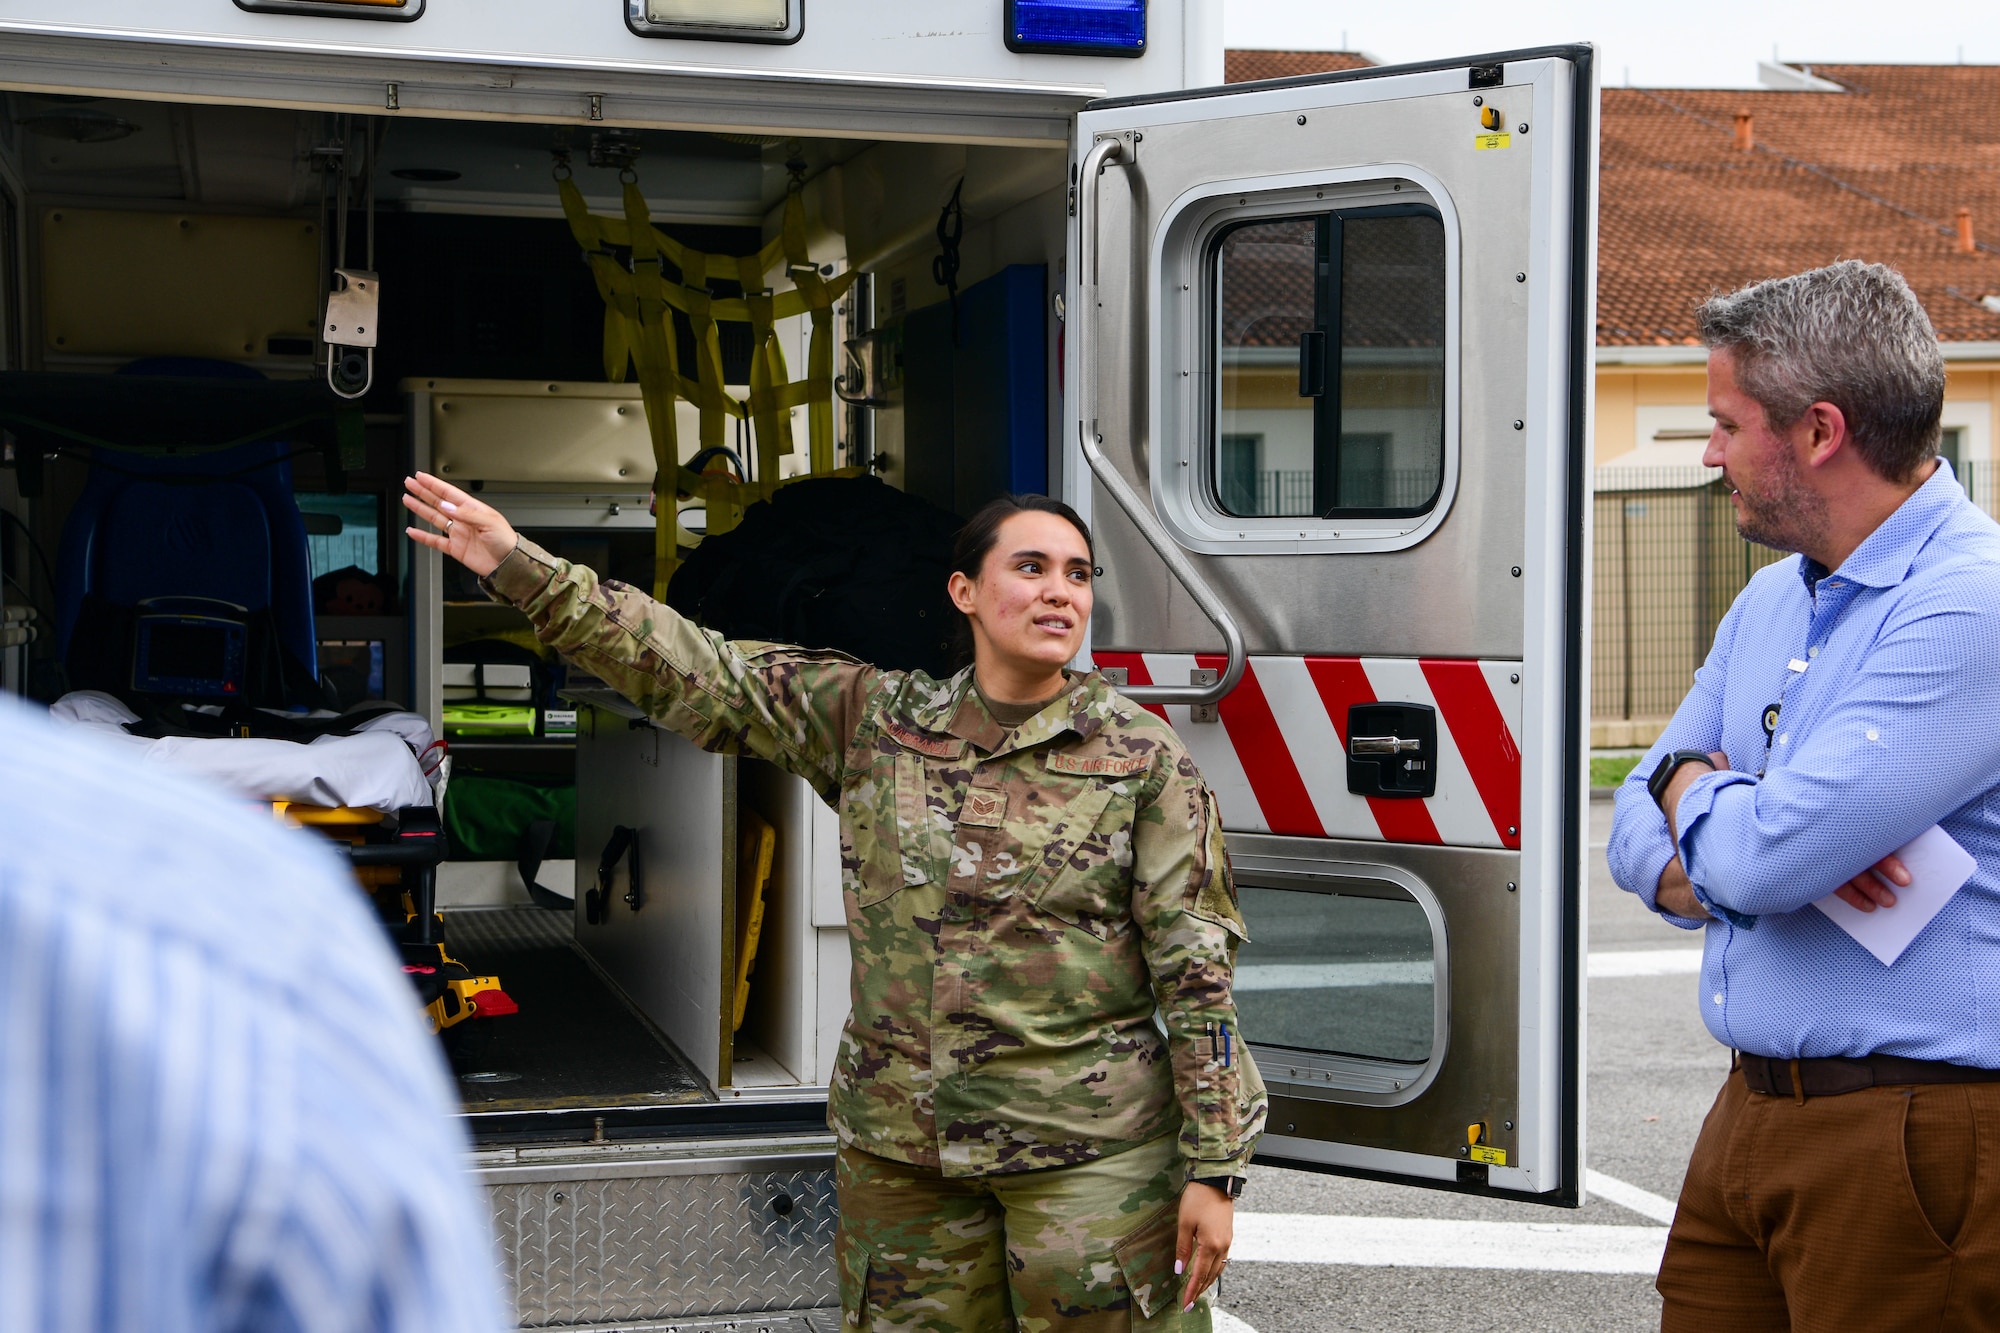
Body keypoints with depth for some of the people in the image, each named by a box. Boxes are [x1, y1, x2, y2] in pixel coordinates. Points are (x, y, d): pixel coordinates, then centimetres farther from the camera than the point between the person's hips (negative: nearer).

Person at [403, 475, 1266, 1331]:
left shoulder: (1143, 757, -4)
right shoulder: (872, 720, 3)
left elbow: (1197, 967, -4)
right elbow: (704, 677, 3)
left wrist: (1213, 1168, -7)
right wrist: (523, 568, -3)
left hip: (1088, 1152, -2)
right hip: (900, 1150, 3)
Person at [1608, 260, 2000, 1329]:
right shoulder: (1770, 603, 12)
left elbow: (1761, 856, -25)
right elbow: (1636, 830, 13)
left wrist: (1692, 785, -1)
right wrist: (1749, 853, -9)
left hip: (1912, 1137, -8)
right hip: (1750, 1116, 8)